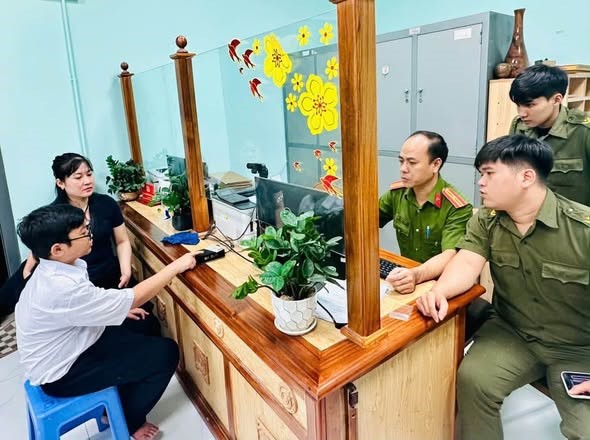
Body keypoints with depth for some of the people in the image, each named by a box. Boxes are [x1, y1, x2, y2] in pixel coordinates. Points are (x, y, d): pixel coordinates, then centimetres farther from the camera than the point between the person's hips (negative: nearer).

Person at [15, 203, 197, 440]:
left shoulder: (53, 268, -5)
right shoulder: (63, 288, -34)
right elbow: (135, 298, -29)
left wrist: (118, 309, 6)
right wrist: (176, 266, -21)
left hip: (68, 349, 9)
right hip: (61, 373, -9)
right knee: (165, 353, -10)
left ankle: (117, 403, 27)